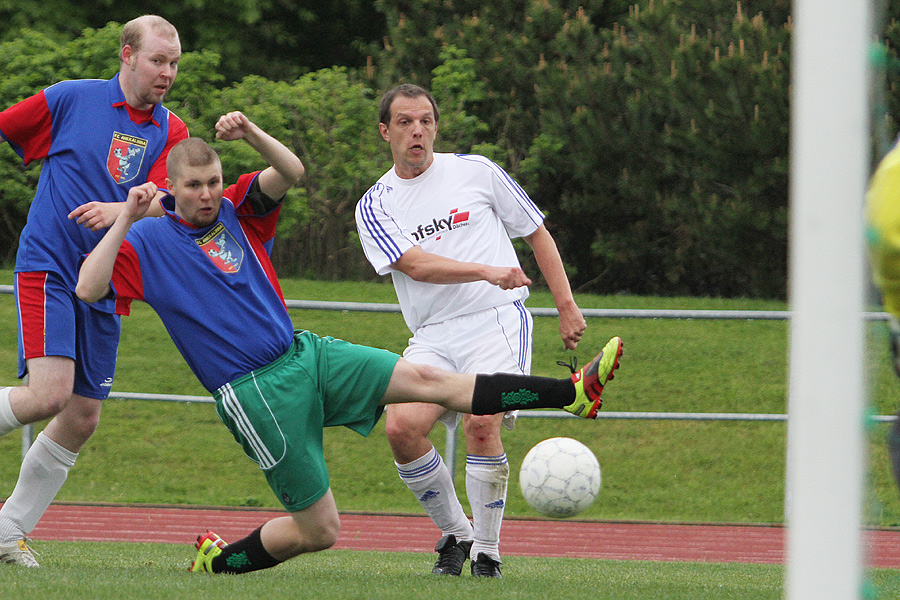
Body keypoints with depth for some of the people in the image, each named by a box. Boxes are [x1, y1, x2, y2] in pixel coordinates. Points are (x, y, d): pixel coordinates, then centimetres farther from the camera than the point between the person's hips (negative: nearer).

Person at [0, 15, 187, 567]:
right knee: (49, 393, -23)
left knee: (83, 418, 5)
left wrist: (119, 210, -28)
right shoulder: (71, 99, -3)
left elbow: (162, 204, -9)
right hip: (48, 267, -5)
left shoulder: (170, 132, 5)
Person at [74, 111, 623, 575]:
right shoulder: (147, 242, -5)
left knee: (427, 379, -5)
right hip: (254, 395, -5)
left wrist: (250, 134, -25)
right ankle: (217, 561, 17)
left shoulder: (237, 211, 6)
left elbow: (291, 172, -8)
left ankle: (574, 392, -8)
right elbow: (89, 288, -19)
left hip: (304, 355, 5)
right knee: (318, 530, -6)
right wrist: (125, 219, -24)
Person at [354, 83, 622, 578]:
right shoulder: (374, 206, 7)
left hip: (498, 321, -2)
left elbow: (537, 234, 16)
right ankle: (455, 533, 1)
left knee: (480, 424, -26)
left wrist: (567, 306, 9)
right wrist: (487, 271, -25)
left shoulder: (475, 171, 8)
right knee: (401, 427, -22)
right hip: (432, 337, 2)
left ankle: (487, 551, -10)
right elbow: (415, 265, -10)